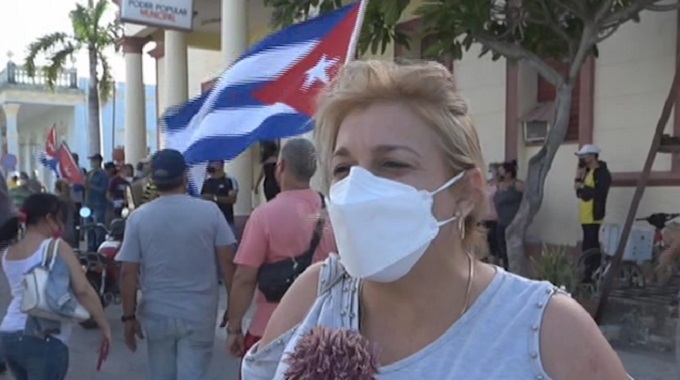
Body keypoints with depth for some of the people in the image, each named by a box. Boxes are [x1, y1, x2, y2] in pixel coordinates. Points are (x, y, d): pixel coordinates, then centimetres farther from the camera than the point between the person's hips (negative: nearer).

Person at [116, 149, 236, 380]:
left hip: (157, 314, 1)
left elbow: (128, 273, -6)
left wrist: (129, 316, 4)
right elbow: (228, 262, -5)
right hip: (199, 313, -1)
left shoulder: (138, 217, -5)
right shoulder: (210, 211, -7)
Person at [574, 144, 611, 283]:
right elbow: (579, 190, 14)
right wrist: (578, 176, 4)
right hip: (586, 216, 10)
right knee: (592, 246, 13)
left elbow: (600, 193, -23)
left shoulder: (602, 172, -13)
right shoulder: (588, 171, 16)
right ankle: (594, 274, 20)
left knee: (589, 246, -11)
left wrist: (583, 186, -16)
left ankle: (590, 275, -8)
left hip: (593, 215, -10)